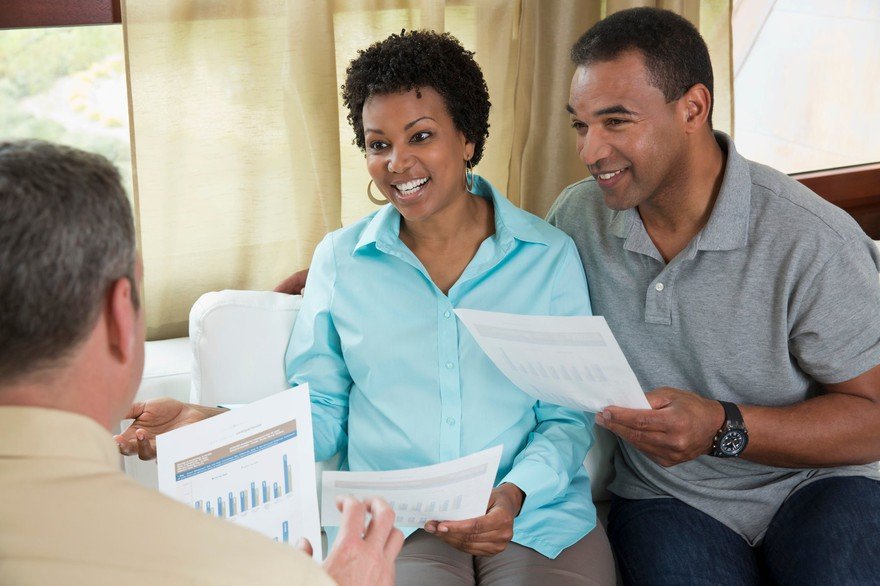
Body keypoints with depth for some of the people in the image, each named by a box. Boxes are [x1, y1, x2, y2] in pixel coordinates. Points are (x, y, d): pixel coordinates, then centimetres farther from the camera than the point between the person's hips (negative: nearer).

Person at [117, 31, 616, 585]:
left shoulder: (551, 256, 4)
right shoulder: (340, 259, 8)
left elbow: (568, 417, 4)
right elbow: (321, 414, 8)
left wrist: (515, 493, -15)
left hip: (539, 514, 0)